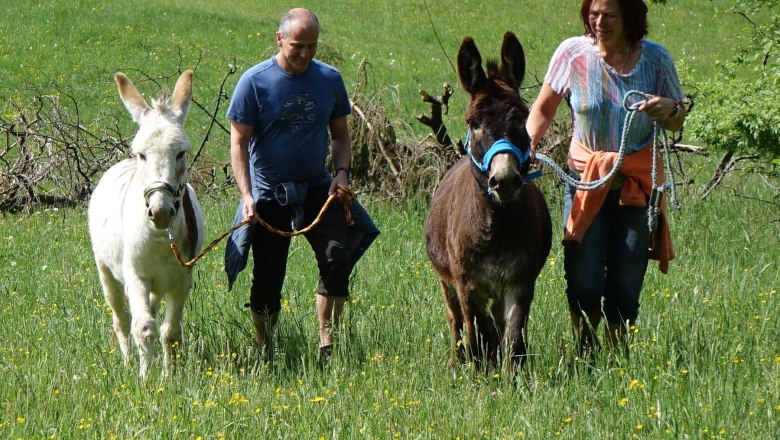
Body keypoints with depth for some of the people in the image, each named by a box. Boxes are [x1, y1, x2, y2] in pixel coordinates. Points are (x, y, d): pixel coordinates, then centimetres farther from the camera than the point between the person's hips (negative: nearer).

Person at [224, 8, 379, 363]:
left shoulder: (330, 79, 2)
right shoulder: (254, 82, -9)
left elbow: (340, 133, 13)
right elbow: (239, 142, -8)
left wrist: (342, 171, -6)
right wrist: (247, 195, -19)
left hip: (318, 189, 2)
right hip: (269, 195, -2)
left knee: (337, 257, -18)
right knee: (267, 279, 3)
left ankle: (327, 346, -12)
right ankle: (266, 355, 17)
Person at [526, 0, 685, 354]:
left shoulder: (655, 58, -4)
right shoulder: (573, 53, -6)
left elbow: (677, 122, 7)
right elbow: (544, 109, 4)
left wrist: (669, 109, -17)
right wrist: (528, 143, -15)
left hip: (638, 183, 0)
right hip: (586, 179, 0)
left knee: (626, 286, 0)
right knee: (583, 285, -7)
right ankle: (584, 356, 17)